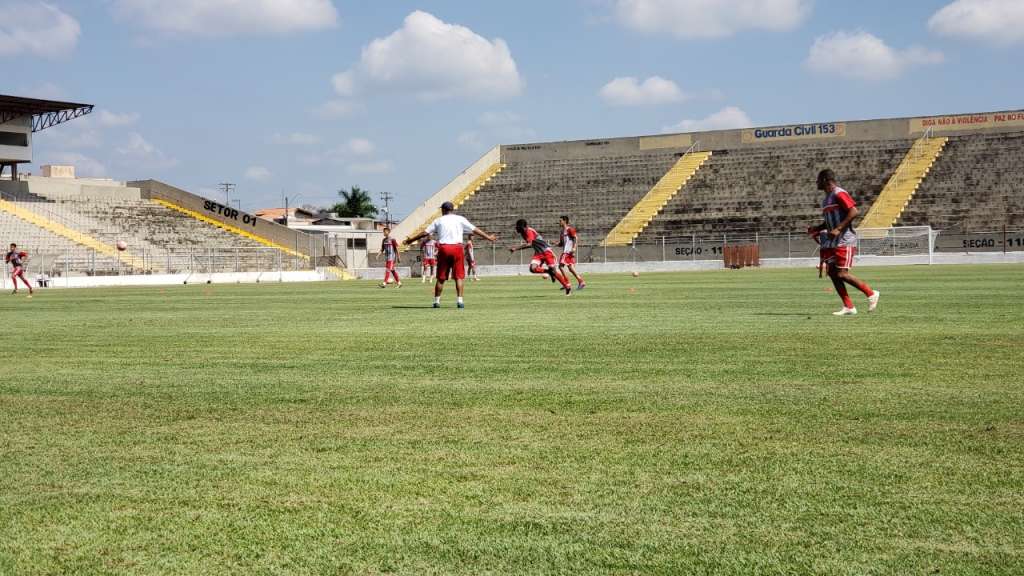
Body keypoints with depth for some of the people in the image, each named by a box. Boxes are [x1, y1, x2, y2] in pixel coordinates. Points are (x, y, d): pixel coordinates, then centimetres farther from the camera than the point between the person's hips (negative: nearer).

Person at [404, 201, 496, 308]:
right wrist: (488, 237, 18)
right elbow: (474, 230, 9)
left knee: (441, 277, 10)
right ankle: (460, 300, -8)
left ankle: (437, 301, 15)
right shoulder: (460, 219, 9)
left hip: (443, 248, 1)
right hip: (457, 248, -1)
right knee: (459, 276, 2)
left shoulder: (438, 221, 11)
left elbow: (425, 233, 10)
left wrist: (411, 240, 20)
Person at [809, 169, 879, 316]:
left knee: (842, 274, -12)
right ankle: (848, 307, 6)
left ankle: (871, 294, 4)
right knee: (832, 272, 2)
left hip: (845, 241, -10)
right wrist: (816, 229, 13)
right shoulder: (827, 198, 18)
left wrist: (838, 229, -24)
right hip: (833, 242, 10)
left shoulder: (839, 194, -12)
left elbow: (854, 211, -21)